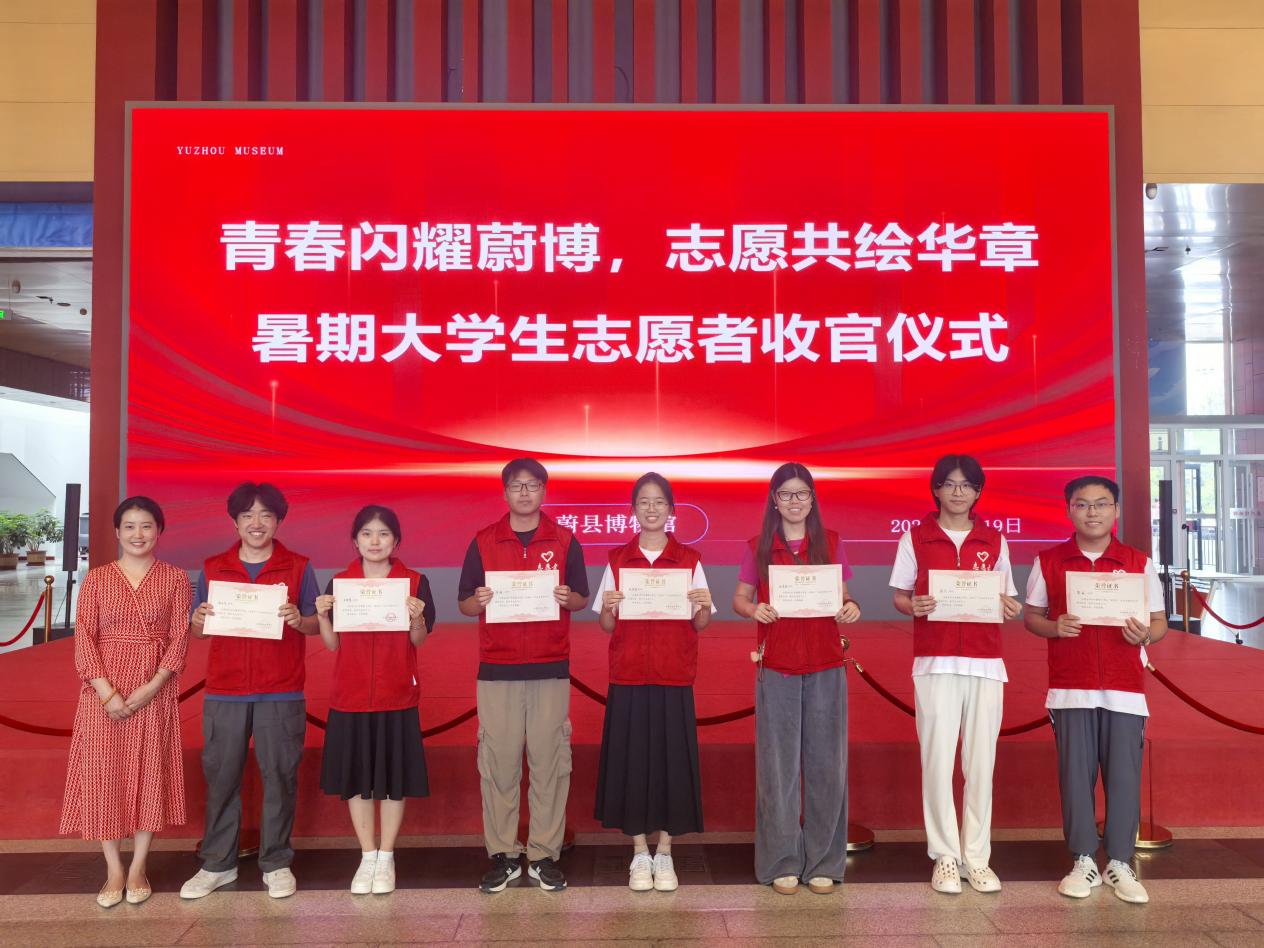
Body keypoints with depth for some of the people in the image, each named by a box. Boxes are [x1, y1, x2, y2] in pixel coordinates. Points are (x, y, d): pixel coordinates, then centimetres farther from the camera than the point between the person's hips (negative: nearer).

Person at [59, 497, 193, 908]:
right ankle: (113, 869, 16)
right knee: (102, 773, 2)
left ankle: (138, 868, 17)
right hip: (104, 692, 1)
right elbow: (84, 639, -2)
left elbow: (180, 638, -3)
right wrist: (107, 692, -13)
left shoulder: (175, 578, 2)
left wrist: (151, 688, -14)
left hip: (154, 692, -1)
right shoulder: (96, 579, 4)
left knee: (149, 774, 4)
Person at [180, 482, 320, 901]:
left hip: (281, 693, -1)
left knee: (279, 776, 3)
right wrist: (198, 621, -10)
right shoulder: (213, 569, 9)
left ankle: (276, 863, 15)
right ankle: (217, 864, 21)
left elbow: (316, 624, 4)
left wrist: (299, 620, -17)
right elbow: (198, 630, 12)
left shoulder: (298, 568, 4)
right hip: (224, 692, 2)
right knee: (220, 776, 7)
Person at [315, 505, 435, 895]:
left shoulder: (414, 582, -3)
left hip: (397, 696, -1)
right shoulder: (339, 583, 2)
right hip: (350, 696, 2)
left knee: (394, 777, 6)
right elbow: (332, 645, 3)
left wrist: (417, 619, -23)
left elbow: (419, 641, -3)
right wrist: (322, 616, -14)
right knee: (356, 777, 9)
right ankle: (367, 857, 24)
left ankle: (386, 858, 22)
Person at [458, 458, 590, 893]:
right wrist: (478, 601, -13)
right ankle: (503, 855, 14)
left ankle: (545, 854, 13)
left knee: (550, 760, 2)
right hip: (496, 669, 0)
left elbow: (583, 599, 10)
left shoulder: (565, 541, 6)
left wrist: (567, 598, -12)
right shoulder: (483, 541, 7)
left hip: (551, 668, 0)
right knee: (498, 762, 2)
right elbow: (464, 603, 9)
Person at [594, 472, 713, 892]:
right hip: (628, 678, 0)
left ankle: (664, 854, 19)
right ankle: (639, 854, 19)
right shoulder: (617, 560, 4)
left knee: (672, 760, 3)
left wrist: (704, 606, -16)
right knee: (631, 760, 3)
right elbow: (605, 626, 5)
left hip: (674, 679, 0)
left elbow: (700, 626, 5)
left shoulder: (689, 560, 3)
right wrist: (608, 608, -16)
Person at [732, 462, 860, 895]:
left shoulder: (830, 543, 7)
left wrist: (851, 608, -12)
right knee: (778, 764, 3)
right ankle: (782, 863, 13)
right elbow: (739, 599, 7)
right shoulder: (759, 547, 5)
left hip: (826, 666, 1)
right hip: (776, 667, -1)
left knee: (824, 761, 4)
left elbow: (842, 597, 10)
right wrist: (753, 609, -15)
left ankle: (823, 862, 15)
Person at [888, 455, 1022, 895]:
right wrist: (913, 606, -15)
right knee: (937, 759, -2)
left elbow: (1006, 599, 14)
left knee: (981, 761, 4)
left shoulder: (994, 540, 10)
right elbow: (899, 596, 6)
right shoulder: (915, 537, 4)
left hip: (985, 662, 2)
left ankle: (977, 857, 15)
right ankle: (945, 856, 10)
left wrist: (1009, 607, -8)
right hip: (935, 662, -2)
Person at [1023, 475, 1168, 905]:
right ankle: (1083, 861, 14)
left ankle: (1120, 863, 15)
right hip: (1070, 688, 0)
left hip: (1125, 689, 0)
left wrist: (1144, 635, -14)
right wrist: (1055, 627, -12)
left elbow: (1160, 623, 8)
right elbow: (1031, 616, 9)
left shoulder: (1139, 563, 5)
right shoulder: (1049, 561, 4)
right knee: (1075, 775, 3)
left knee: (1124, 776, 2)